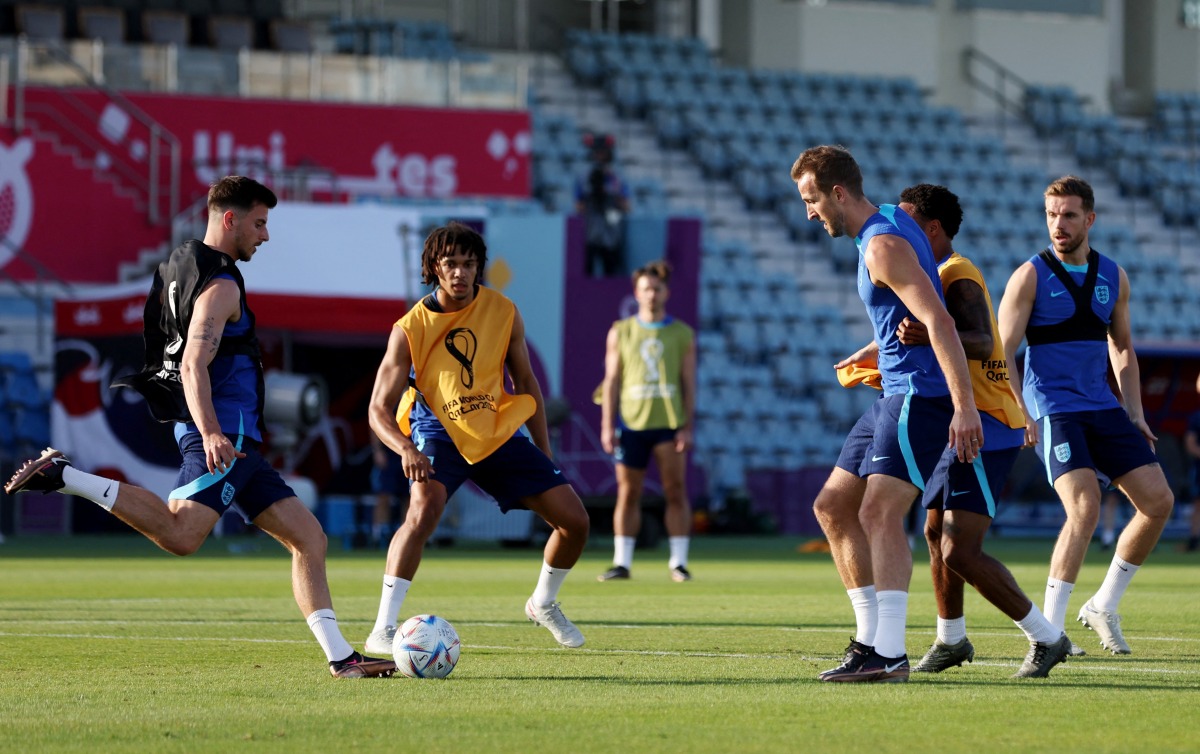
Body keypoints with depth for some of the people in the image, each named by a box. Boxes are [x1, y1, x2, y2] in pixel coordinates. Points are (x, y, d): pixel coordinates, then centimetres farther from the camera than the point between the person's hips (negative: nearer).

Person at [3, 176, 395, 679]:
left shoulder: (183, 266, 23)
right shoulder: (220, 284, -8)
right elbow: (194, 365, -22)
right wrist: (210, 433, -34)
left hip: (231, 438, 11)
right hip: (225, 435, -11)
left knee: (308, 537, 8)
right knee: (180, 535, -29)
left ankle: (340, 657, 5)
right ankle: (62, 477, -20)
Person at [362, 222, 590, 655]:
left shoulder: (503, 314, -4)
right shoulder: (410, 329, -13)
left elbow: (526, 383, 10)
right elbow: (380, 409, -14)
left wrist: (544, 454, 10)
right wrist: (405, 449, -34)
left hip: (499, 432, 4)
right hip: (440, 433, -4)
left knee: (574, 520, -2)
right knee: (424, 509, -34)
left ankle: (543, 604, 29)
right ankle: (382, 631, -28)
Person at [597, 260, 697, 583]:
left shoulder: (682, 334, 8)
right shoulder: (621, 332, 10)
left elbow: (689, 384, 6)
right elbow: (612, 381, 8)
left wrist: (687, 427, -3)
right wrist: (607, 426, 0)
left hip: (669, 423, -1)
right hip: (630, 422, 1)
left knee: (675, 492, -3)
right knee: (628, 493, 2)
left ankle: (679, 562, 1)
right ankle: (622, 562, 5)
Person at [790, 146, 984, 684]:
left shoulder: (884, 245, -17)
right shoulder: (888, 225, 14)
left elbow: (939, 322, -26)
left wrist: (964, 406, -31)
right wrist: (868, 357, 33)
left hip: (921, 393, -11)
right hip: (896, 394, 11)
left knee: (879, 512, -20)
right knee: (832, 507, 11)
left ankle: (889, 653, -25)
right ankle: (871, 637, 12)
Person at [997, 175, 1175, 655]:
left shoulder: (1114, 278, 10)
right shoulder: (1031, 276, -6)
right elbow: (1002, 354, -8)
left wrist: (1135, 415, 12)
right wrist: (1019, 414, -20)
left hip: (1103, 409, 6)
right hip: (1052, 412, -6)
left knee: (1158, 501, -3)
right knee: (1085, 508, -23)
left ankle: (1104, 607, 12)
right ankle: (1048, 630, -16)